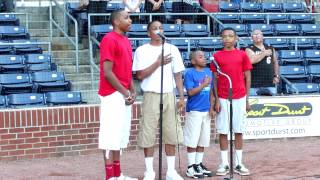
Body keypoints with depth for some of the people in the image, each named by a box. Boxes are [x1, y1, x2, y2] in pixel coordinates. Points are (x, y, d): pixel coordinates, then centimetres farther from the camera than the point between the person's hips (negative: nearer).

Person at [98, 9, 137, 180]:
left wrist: (132, 91, 6)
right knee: (111, 134, -6)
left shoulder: (126, 41, 15)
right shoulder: (109, 40, -13)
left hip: (124, 95, 9)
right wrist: (124, 92, -15)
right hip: (113, 94, -9)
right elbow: (107, 72, -18)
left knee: (120, 134, 11)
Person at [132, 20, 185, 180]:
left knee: (171, 133, 4)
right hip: (151, 96, -2)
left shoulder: (172, 49, 8)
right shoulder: (142, 50, 0)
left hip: (169, 95, 3)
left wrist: (181, 97, 3)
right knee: (148, 133, -1)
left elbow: (178, 75, 9)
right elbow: (139, 75, -7)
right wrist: (157, 63, -15)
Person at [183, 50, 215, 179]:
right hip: (194, 110, -6)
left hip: (206, 111, 6)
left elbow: (211, 91, 12)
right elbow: (191, 92, -15)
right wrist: (204, 84, -18)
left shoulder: (208, 72, 9)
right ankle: (191, 168, 5)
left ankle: (198, 164, 22)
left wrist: (211, 108, 6)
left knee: (203, 140, 12)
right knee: (192, 140, -2)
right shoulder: (190, 73, -8)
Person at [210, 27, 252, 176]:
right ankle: (224, 164, 9)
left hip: (239, 98, 1)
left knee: (239, 131, 5)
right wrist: (216, 100, -4)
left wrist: (247, 99, 2)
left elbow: (247, 78, 6)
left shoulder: (242, 55, 4)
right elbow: (215, 79, 3)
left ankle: (238, 163, 12)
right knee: (223, 131, 2)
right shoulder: (217, 56, 3)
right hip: (223, 98, 0)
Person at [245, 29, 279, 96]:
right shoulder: (249, 49, 1)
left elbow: (275, 62, 21)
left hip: (270, 83, 4)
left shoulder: (270, 48, 15)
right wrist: (264, 53, -9)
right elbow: (251, 60, -18)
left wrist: (276, 76, 11)